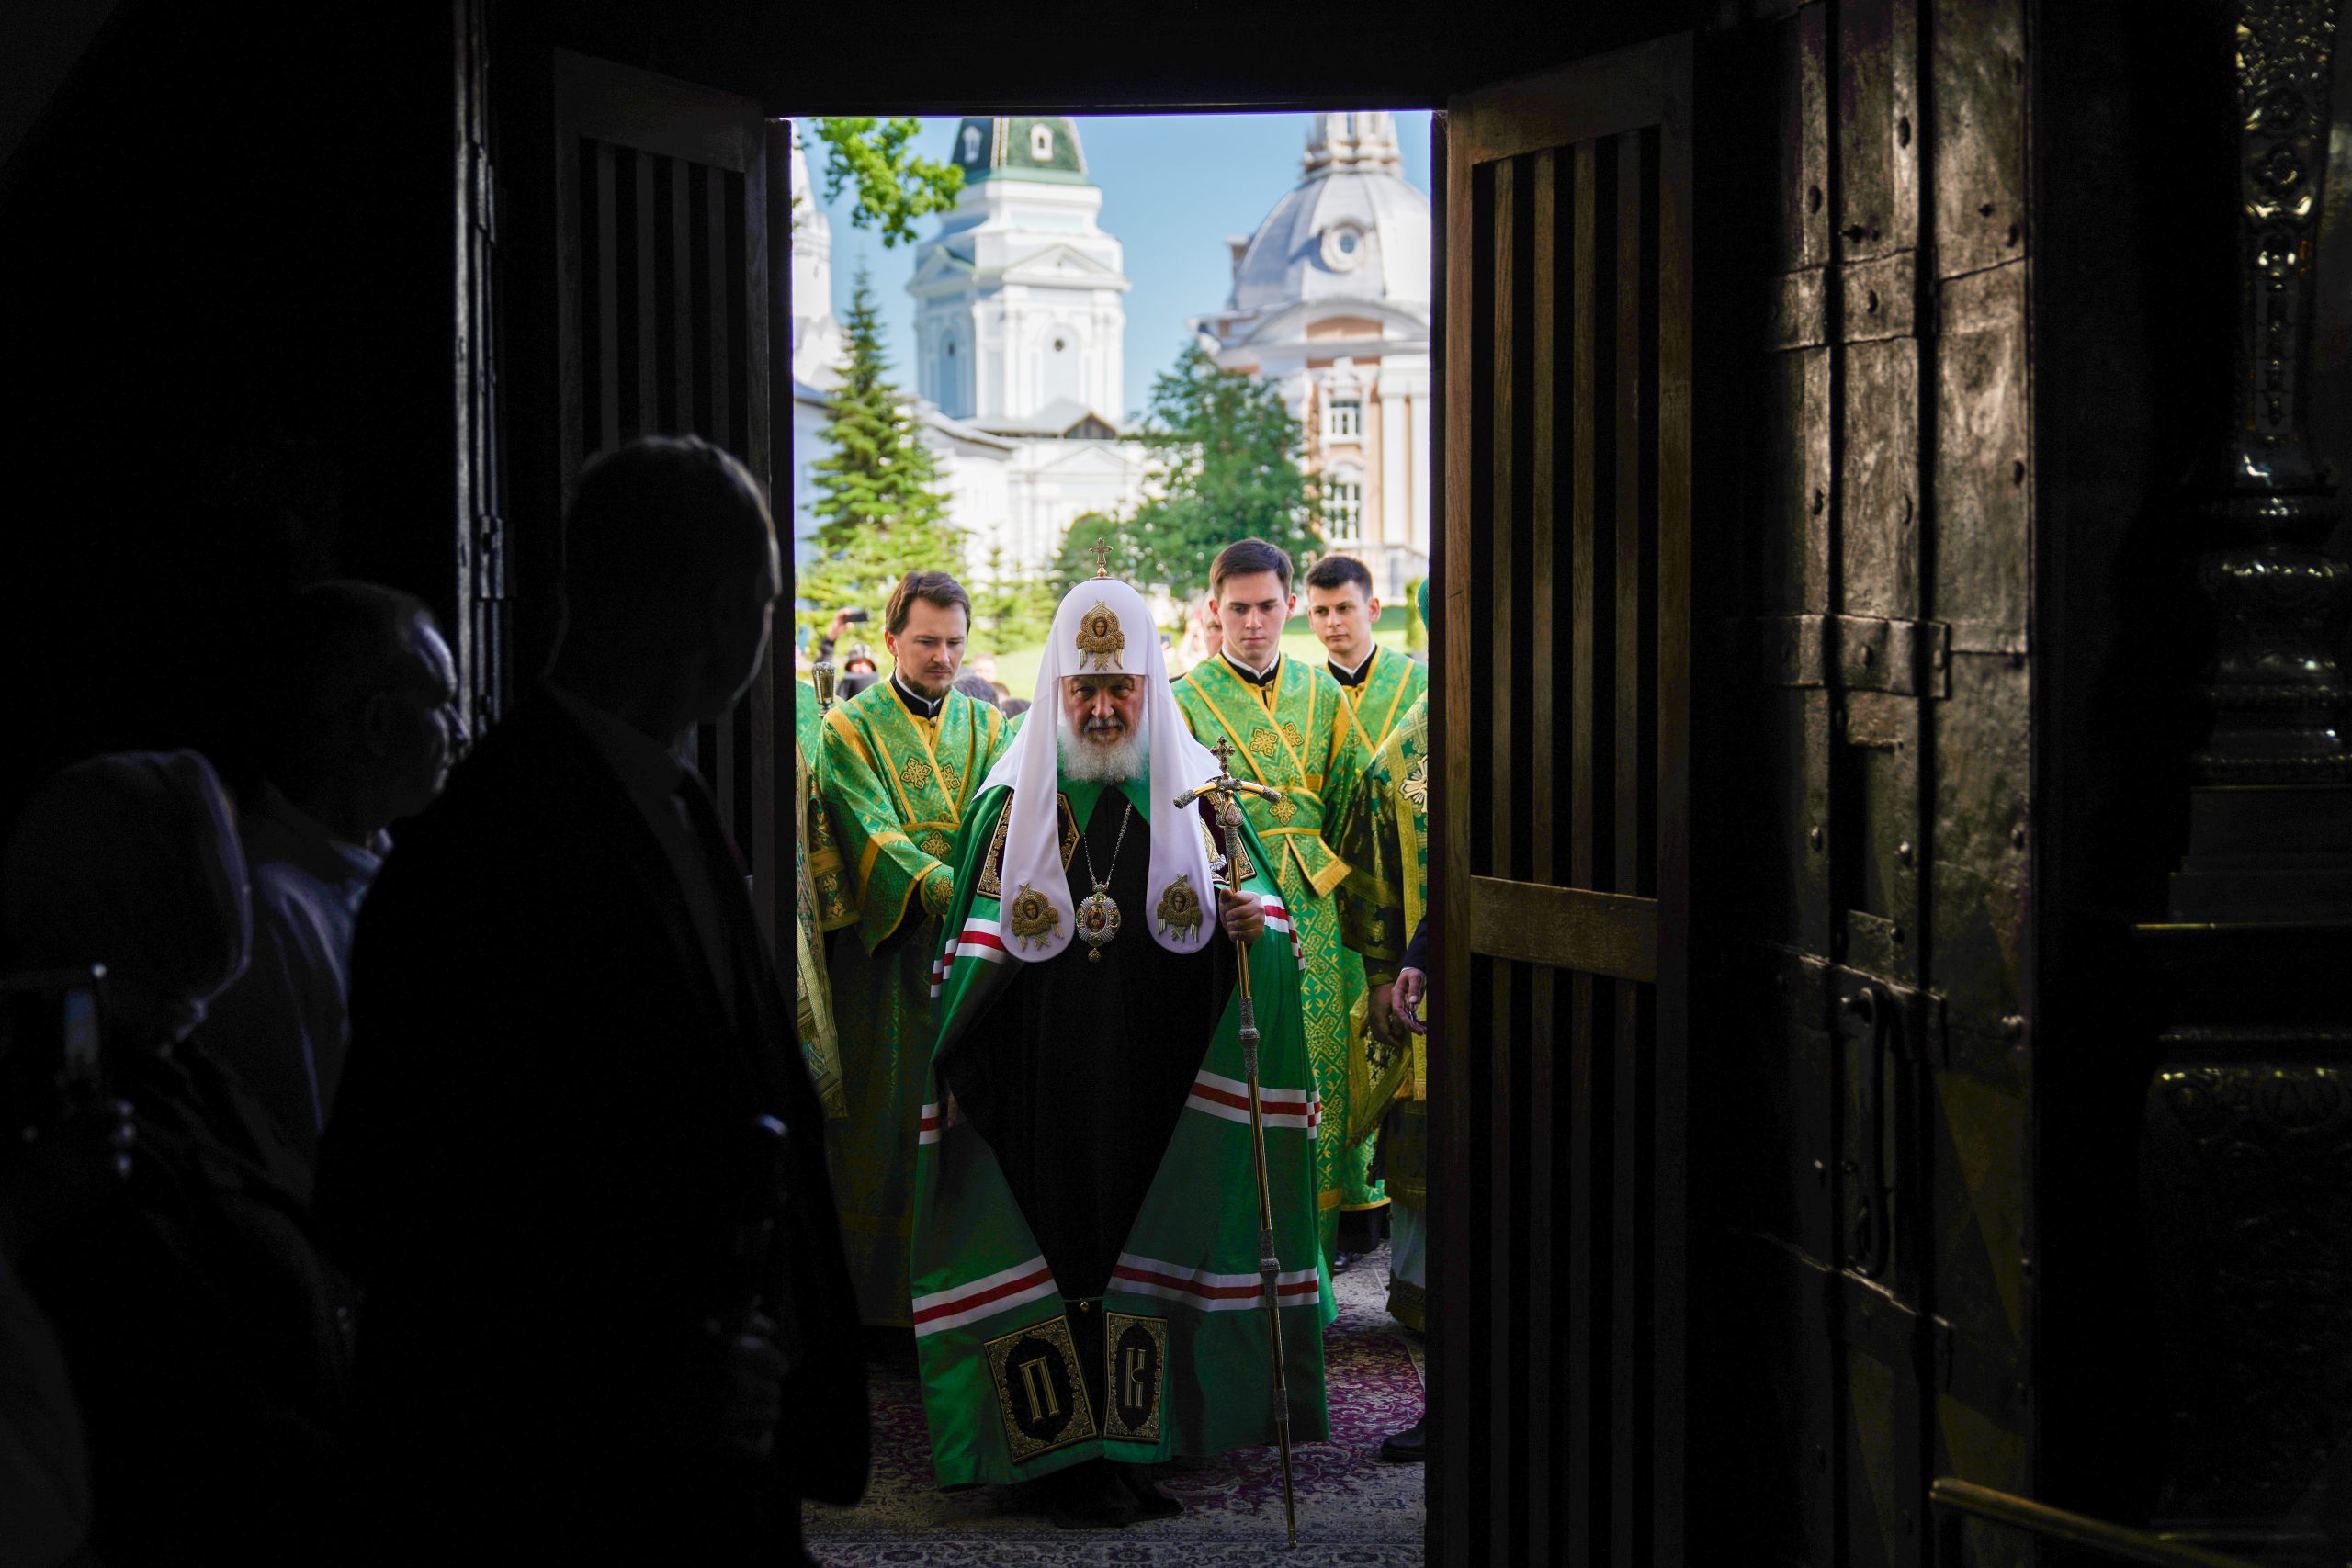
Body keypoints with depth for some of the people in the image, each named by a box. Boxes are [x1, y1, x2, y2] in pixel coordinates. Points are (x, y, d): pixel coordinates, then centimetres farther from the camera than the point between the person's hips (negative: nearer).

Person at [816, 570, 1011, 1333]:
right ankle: (884, 1304, 4)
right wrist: (939, 884, -27)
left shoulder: (986, 726, 13)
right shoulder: (851, 727, 2)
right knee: (889, 1117, -2)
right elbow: (870, 832, -11)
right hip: (886, 949, -3)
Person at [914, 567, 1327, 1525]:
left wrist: (1258, 919, -17)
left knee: (1144, 1246, 4)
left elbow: (1258, 886, 8)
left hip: (1161, 1079, 1)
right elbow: (974, 940, 5)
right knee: (1054, 1250, -3)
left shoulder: (1190, 788, 7)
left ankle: (1132, 1443, 13)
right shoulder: (1015, 797, 4)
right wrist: (957, 1068, -2)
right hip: (1044, 1079, -1)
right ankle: (1064, 1457, 3)